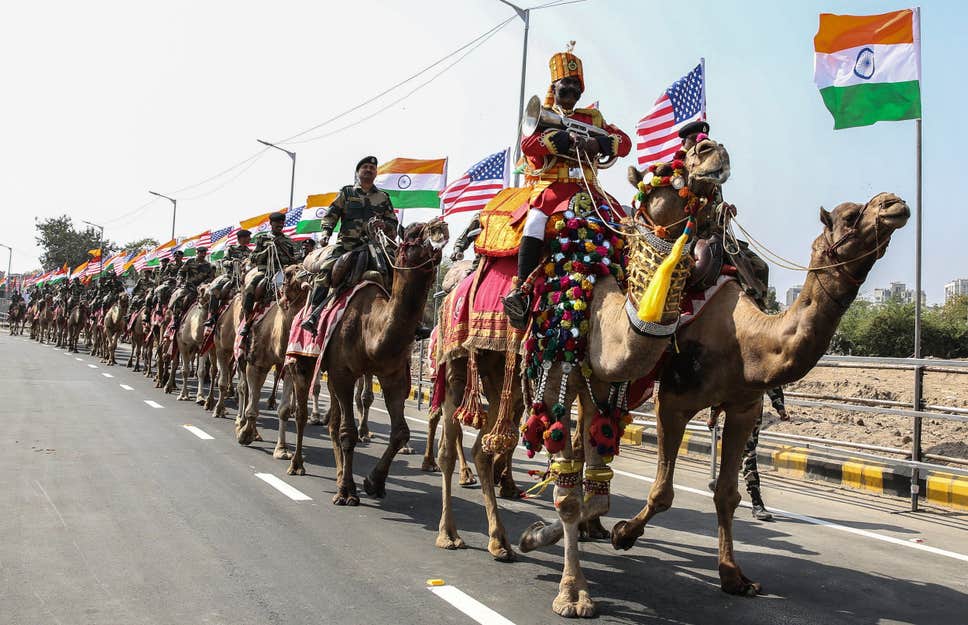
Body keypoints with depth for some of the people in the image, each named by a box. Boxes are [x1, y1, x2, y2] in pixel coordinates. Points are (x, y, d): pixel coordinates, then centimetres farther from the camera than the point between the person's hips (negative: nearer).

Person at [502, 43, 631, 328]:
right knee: (537, 219, -34)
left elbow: (624, 142, 10)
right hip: (551, 185, -4)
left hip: (588, 187, 5)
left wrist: (597, 143, -11)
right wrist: (567, 139, -16)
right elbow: (527, 143, -7)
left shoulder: (594, 118, 23)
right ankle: (521, 290, -37)